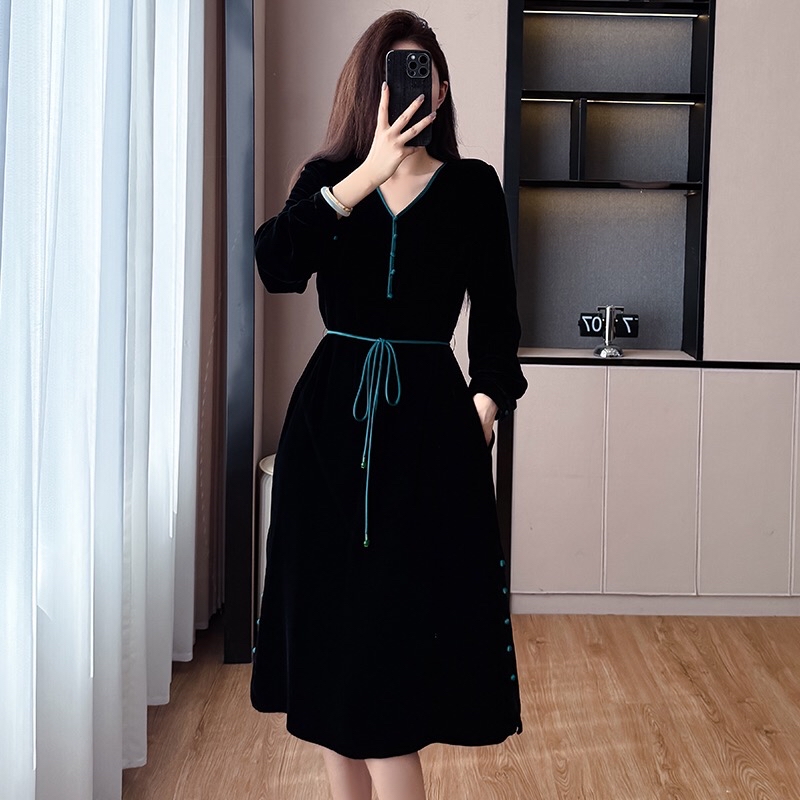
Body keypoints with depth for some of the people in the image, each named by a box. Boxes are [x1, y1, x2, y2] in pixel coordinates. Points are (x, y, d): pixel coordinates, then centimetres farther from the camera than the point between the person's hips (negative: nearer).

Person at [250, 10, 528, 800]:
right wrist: (366, 174, -21)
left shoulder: (472, 187, 4)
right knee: (333, 615, 5)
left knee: (404, 625, -5)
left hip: (429, 418, -2)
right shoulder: (327, 179, 6)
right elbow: (277, 265, -14)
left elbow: (495, 315, 8)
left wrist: (486, 401, -7)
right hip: (332, 417, 2)